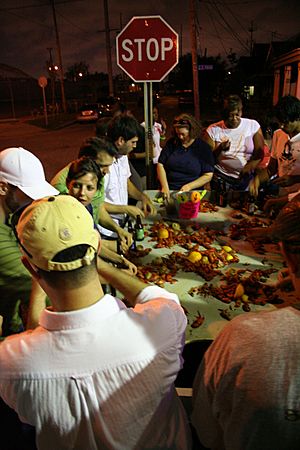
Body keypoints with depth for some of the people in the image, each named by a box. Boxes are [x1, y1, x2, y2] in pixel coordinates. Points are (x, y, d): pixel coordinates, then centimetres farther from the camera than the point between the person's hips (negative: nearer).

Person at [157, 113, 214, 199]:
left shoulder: (204, 148, 3)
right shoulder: (171, 143, 10)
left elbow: (208, 176, 0)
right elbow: (160, 165, 6)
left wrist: (189, 186, -14)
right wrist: (165, 186, -9)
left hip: (192, 193, -2)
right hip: (169, 190, 3)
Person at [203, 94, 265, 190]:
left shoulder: (253, 125, 5)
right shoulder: (213, 130, 0)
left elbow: (260, 152, 2)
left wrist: (251, 165, -18)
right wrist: (220, 149, -20)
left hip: (248, 178, 1)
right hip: (222, 177, -1)